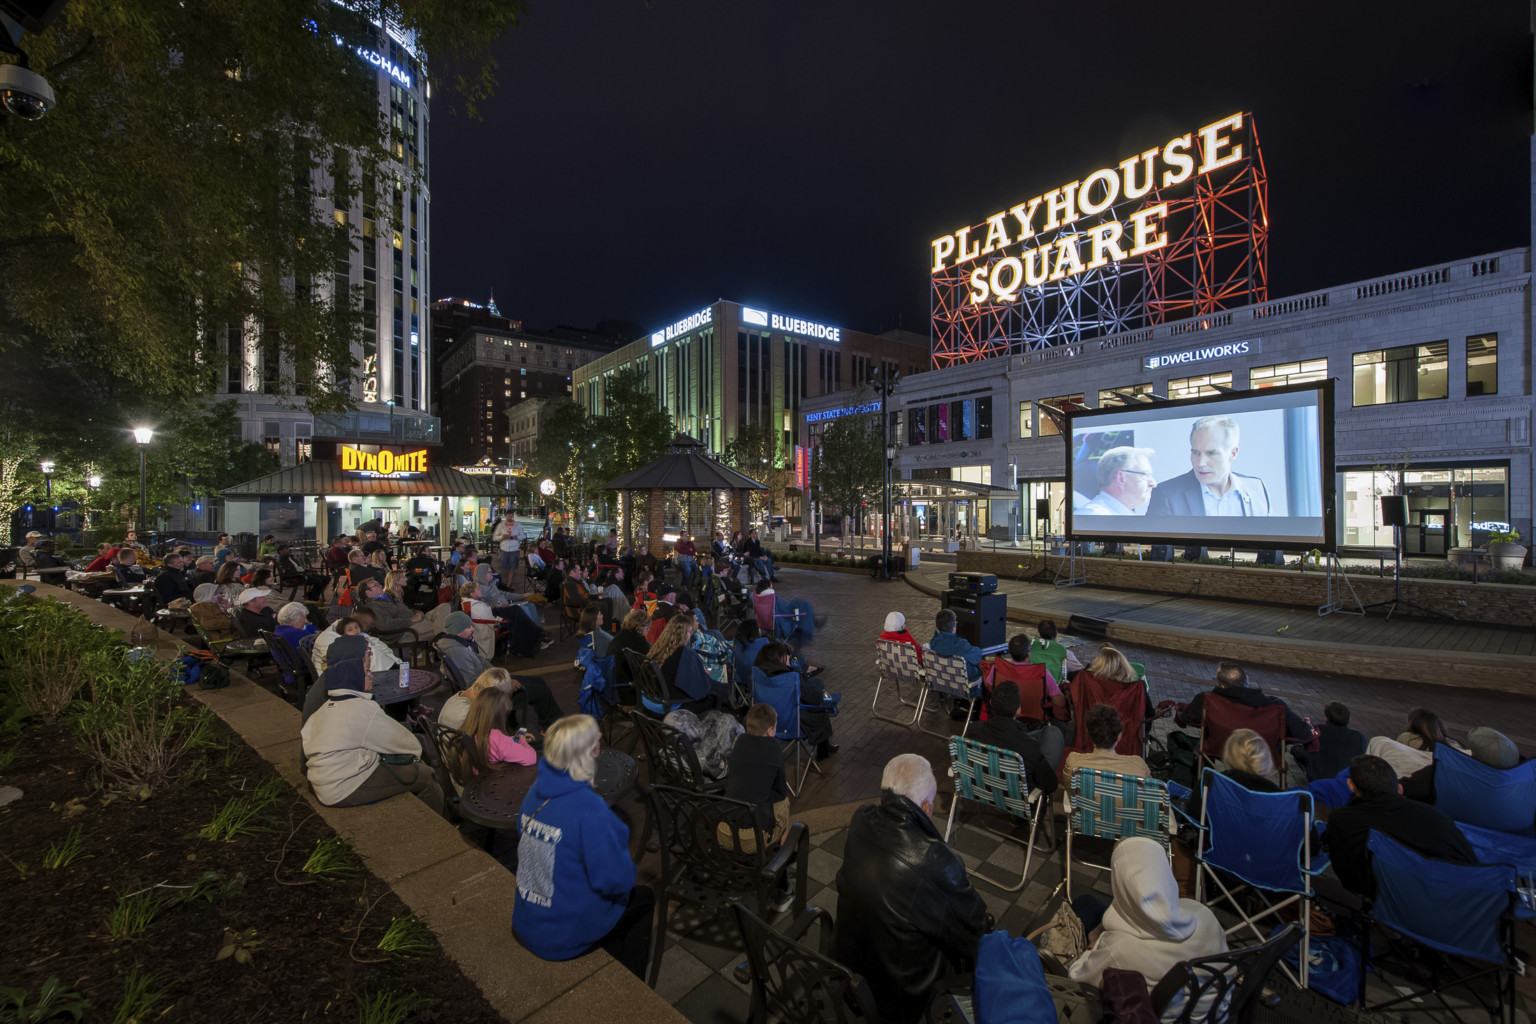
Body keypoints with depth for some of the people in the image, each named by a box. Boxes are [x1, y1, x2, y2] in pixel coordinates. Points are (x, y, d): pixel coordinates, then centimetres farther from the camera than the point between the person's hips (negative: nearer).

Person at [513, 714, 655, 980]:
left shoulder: (537, 789, -8)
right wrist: (628, 867, -2)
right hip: (564, 939, -6)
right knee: (644, 898, 18)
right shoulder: (589, 809, -32)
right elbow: (617, 881, -26)